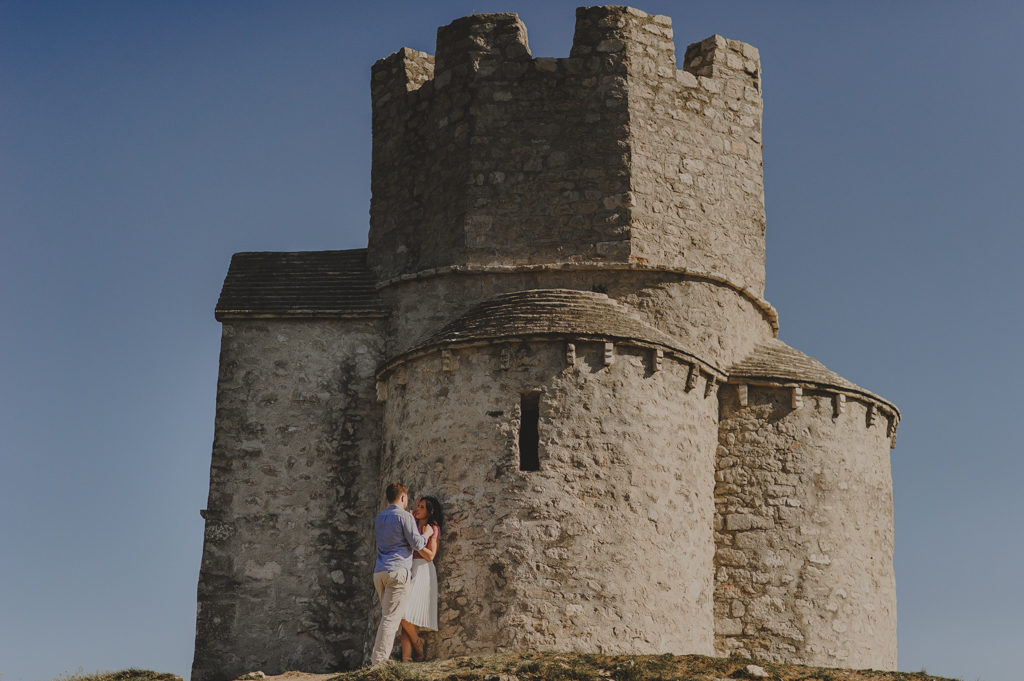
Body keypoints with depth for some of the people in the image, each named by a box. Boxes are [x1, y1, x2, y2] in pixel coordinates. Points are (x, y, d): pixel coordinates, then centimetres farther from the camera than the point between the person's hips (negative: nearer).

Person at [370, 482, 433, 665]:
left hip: (379, 572, 7)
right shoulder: (405, 516, -4)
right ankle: (379, 661, -14)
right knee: (391, 617, -9)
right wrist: (426, 534, 14)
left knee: (387, 615, 15)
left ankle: (377, 656, 11)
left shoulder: (379, 518, 19)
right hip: (397, 570, -7)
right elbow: (417, 544, -6)